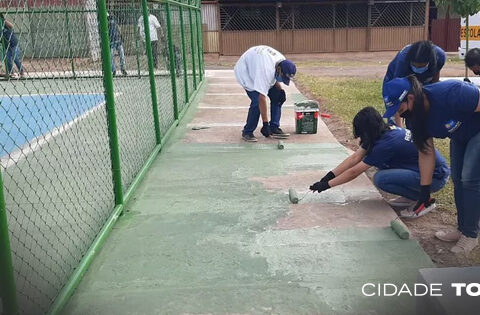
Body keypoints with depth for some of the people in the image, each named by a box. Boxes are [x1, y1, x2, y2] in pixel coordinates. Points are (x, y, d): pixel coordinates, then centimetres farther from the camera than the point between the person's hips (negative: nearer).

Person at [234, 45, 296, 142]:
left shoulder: (282, 62, -17)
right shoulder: (266, 70, -41)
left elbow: (274, 77, 7)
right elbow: (262, 98, -42)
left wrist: (280, 90, -11)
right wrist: (265, 123, -40)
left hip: (257, 70, 8)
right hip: (245, 72, -8)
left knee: (276, 97, -3)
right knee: (257, 101, -22)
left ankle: (274, 128, 6)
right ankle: (247, 132, -7)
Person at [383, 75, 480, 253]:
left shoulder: (449, 94, -38)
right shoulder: (418, 114, -13)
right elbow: (426, 152, -8)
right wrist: (425, 190, -7)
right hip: (459, 136, 8)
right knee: (458, 180, 8)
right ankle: (462, 229, 21)